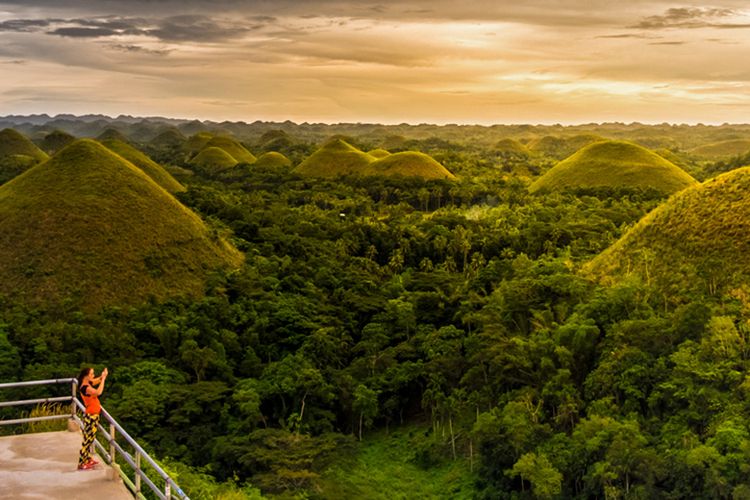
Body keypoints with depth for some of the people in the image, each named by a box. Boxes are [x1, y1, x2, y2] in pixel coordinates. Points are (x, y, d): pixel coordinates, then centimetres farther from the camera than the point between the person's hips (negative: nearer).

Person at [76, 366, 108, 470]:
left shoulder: (88, 383, 5)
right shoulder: (84, 387, -23)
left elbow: (97, 380, 22)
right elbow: (98, 392, -37)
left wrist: (103, 375, -1)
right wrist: (103, 378, -29)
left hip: (94, 415, 9)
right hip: (90, 416, -9)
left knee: (90, 438, 18)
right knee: (87, 440, -3)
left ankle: (88, 459, 30)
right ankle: (81, 464, 4)